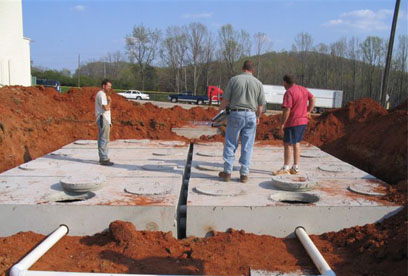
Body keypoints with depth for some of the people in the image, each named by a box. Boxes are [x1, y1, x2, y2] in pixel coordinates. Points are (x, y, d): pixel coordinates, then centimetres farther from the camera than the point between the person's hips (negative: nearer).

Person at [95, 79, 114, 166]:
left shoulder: (102, 94, 20)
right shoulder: (101, 94, -13)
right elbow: (106, 108, -23)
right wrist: (109, 101, -7)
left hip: (103, 119, 11)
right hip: (103, 119, -11)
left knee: (102, 139, 13)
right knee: (104, 139, -9)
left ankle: (102, 158, 19)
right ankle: (104, 159, -8)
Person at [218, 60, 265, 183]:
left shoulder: (234, 80, -1)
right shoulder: (258, 83, 5)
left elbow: (225, 100, -3)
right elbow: (260, 104, 7)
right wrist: (258, 117, 23)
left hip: (235, 114, -1)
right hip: (251, 115, 2)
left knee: (230, 144, 7)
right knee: (247, 146, 6)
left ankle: (227, 172, 9)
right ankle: (244, 174, 10)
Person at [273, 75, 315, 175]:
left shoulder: (289, 93, -16)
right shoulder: (303, 89, 10)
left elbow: (286, 110, -21)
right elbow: (313, 99, 18)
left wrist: (282, 123, -13)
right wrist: (308, 112, 16)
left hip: (292, 122, -9)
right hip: (303, 121, 9)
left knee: (287, 144, -1)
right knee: (296, 143, 15)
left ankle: (285, 168, 4)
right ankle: (295, 168, 20)